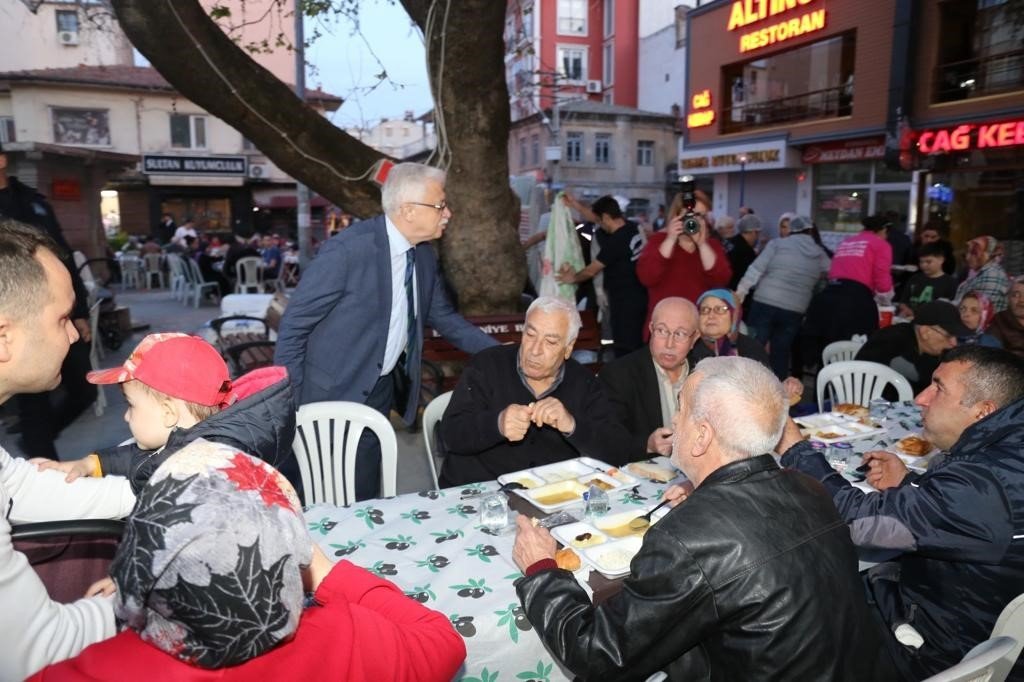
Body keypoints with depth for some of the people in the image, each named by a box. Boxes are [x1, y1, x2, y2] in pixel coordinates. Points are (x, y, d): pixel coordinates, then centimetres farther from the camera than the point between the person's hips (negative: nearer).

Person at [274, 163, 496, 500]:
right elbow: (294, 324, -15)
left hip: (383, 390, 6)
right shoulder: (347, 250, -21)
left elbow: (443, 317, 14)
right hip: (334, 394, -6)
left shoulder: (424, 256, 1)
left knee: (364, 499, 15)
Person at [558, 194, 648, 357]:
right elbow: (594, 218, 20)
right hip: (638, 296, 9)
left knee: (624, 349, -4)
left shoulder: (615, 242, -21)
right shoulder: (631, 228, 5)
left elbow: (591, 270, -8)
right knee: (636, 346, 16)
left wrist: (573, 278, 9)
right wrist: (575, 205, 18)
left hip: (625, 301, -9)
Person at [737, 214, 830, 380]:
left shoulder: (777, 244, 5)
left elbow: (757, 268, -3)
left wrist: (742, 290, -4)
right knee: (780, 356, 11)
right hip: (794, 312, 2)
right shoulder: (820, 254, 13)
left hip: (764, 304, -2)